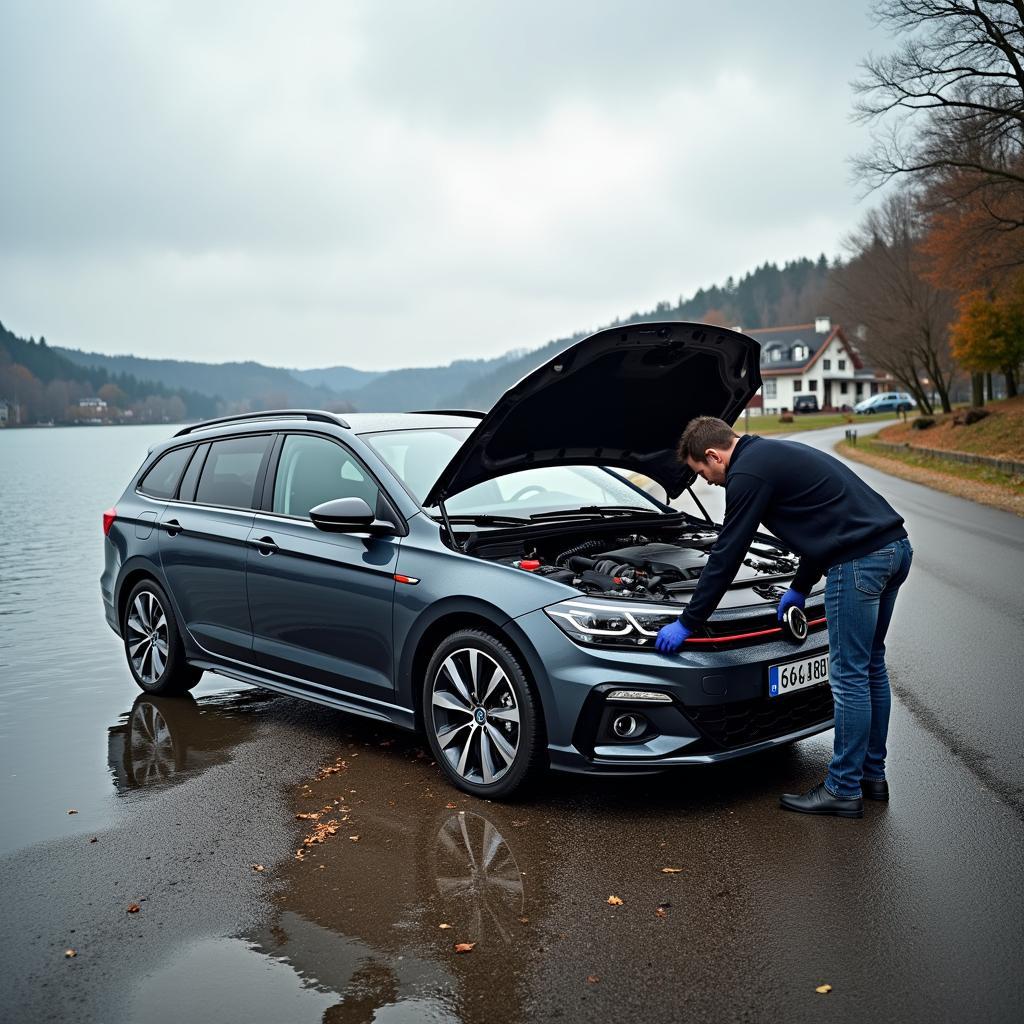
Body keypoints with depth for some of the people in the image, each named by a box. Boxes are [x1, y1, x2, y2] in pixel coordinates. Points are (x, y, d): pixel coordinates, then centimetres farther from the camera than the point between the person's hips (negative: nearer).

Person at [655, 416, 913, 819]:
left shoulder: (747, 473, -7)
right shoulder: (778, 454, 22)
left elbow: (725, 557, -6)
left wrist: (687, 623, 2)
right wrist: (800, 587, 36)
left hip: (859, 561, -10)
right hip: (894, 546, 10)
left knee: (849, 676, -1)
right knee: (870, 666, 18)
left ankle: (843, 790, 9)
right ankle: (873, 774, 30)